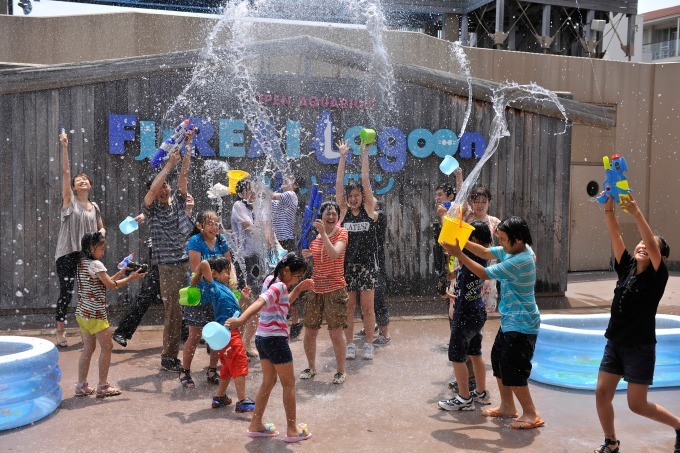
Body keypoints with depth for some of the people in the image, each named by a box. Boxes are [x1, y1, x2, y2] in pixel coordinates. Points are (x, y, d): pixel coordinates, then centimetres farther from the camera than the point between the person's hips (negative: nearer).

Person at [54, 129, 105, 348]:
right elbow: (65, 171, -7)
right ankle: (60, 334, 4)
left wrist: (99, 236, -3)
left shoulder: (94, 207, 12)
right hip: (67, 253, -4)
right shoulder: (69, 200, 2)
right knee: (66, 292, -7)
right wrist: (64, 147, -13)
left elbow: (101, 228, 22)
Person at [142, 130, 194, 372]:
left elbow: (184, 175, 4)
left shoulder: (178, 201, 13)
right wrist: (169, 164, -16)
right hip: (169, 266, -4)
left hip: (190, 262, 4)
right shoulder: (151, 209, 3)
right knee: (173, 313, -2)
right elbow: (153, 188, -16)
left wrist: (188, 147, -3)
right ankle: (168, 357, 8)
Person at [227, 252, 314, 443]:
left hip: (262, 338, 9)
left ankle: (256, 425, 23)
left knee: (269, 381, 18)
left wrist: (298, 289, 17)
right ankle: (292, 430, 12)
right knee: (289, 383, 4)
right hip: (276, 339, -9)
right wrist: (241, 320, -51)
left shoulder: (271, 280, 11)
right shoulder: (279, 286, -18)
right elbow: (260, 302, -36)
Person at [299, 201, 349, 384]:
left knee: (336, 333, -2)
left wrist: (323, 233, -26)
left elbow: (334, 254, -23)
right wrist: (305, 256, -5)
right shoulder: (314, 235, 8)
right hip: (314, 288, 5)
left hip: (335, 289, -5)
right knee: (309, 331, 9)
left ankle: (341, 371, 14)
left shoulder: (341, 233, -5)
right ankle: (311, 367, 28)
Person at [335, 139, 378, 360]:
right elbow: (339, 183, -2)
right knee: (348, 307, 5)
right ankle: (350, 344, 15)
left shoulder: (368, 209, 2)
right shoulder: (343, 210, 3)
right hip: (347, 263, 1)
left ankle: (368, 344, 12)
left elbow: (365, 180, -3)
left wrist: (364, 154, -5)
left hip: (367, 262, -1)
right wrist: (343, 157, -4)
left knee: (367, 307, 2)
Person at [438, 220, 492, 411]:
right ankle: (481, 393, 30)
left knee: (457, 356, 3)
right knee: (475, 354, 19)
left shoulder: (471, 255, -22)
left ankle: (464, 399, 10)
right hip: (478, 312, 9)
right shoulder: (482, 256, 1)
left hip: (465, 315, -9)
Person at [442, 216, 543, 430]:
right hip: (510, 320, 10)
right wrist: (462, 240, -2)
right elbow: (485, 252, 10)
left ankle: (531, 414, 8)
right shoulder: (512, 250, 1)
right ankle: (507, 406, 30)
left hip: (521, 325, -10)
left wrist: (459, 254, -18)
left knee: (512, 369, -6)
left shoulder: (521, 261, -27)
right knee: (499, 360, 17)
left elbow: (484, 273, -23)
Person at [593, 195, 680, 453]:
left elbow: (652, 244, -29)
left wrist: (636, 212, -38)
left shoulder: (657, 276, -11)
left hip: (640, 347, -5)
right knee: (602, 394, 2)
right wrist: (609, 206, -22)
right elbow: (615, 235, -9)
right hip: (614, 343, 5)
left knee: (637, 405, 4)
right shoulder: (627, 267, 2)